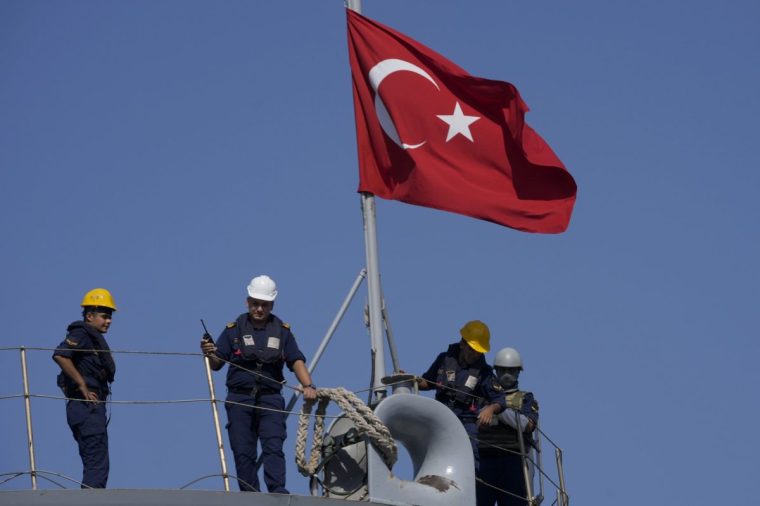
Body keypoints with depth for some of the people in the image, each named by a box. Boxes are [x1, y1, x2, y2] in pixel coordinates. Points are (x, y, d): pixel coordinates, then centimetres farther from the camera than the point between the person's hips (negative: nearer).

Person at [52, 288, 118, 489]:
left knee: (94, 465, 12)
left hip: (93, 407, 10)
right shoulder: (82, 334, -8)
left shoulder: (95, 338, 22)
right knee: (97, 465, -14)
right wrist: (83, 386, -22)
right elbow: (60, 356, -26)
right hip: (87, 406, -10)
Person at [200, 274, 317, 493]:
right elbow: (216, 364, 8)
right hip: (239, 399, 0)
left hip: (270, 399, 0)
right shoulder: (234, 329, 9)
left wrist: (308, 385, -12)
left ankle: (278, 492, -23)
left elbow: (296, 361, 6)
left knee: (273, 446, -14)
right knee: (243, 452, -3)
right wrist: (209, 353, -16)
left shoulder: (282, 330, 12)